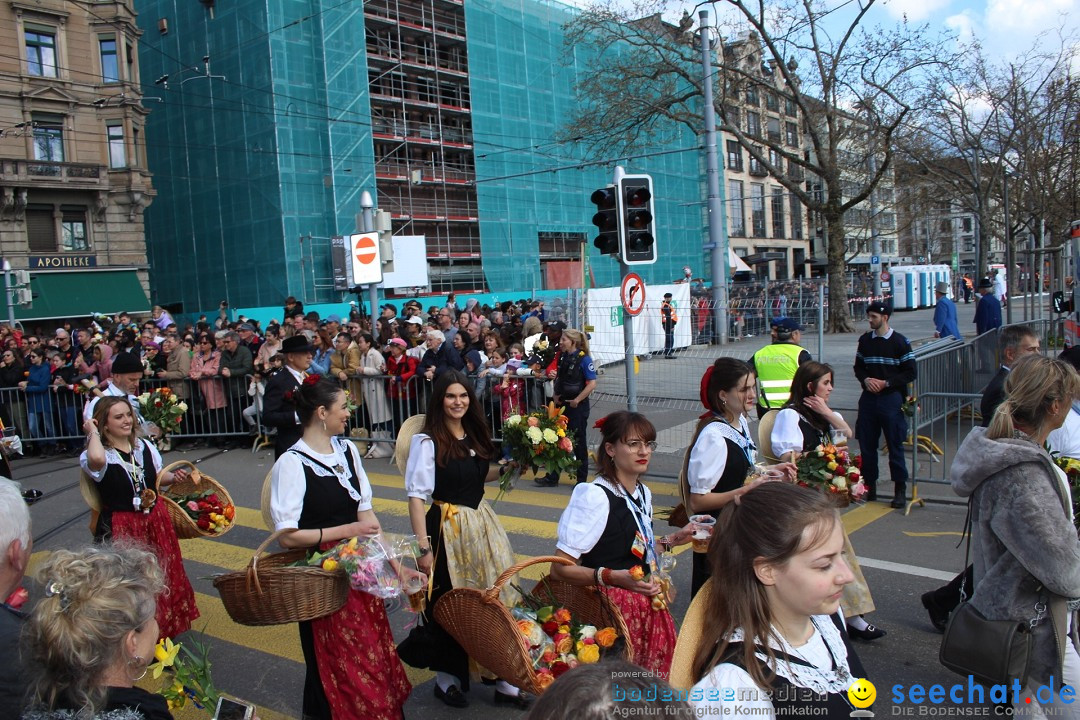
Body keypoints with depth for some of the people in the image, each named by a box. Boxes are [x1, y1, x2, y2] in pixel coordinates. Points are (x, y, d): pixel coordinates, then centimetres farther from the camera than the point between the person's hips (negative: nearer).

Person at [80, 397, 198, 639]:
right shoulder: (96, 455, -14)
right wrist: (93, 433, -23)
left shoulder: (145, 447, 4)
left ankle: (165, 624, 35)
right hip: (121, 530, -6)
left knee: (162, 576, 16)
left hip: (156, 523, 6)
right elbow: (97, 460, -41)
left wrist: (174, 477, -2)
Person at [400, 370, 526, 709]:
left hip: (482, 524, 7)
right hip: (448, 530, -7)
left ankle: (503, 679, 23)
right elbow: (417, 496, -17)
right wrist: (424, 548, -19)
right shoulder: (427, 441, -15)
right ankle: (447, 678, 28)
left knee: (496, 599, 11)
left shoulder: (474, 435, 5)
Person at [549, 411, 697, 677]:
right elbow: (560, 568, -21)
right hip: (613, 606, -8)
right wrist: (614, 577, -29)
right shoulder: (594, 496, -19)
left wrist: (672, 540, 12)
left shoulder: (643, 493, 9)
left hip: (647, 603, 8)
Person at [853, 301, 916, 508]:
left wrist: (886, 383, -13)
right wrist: (866, 380, -5)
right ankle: (869, 486, 19)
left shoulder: (900, 342, -4)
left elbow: (911, 373, -3)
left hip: (891, 398, -4)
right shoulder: (864, 340, 8)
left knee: (895, 445, 0)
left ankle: (900, 489, 9)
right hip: (868, 398, 4)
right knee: (867, 444, 7)